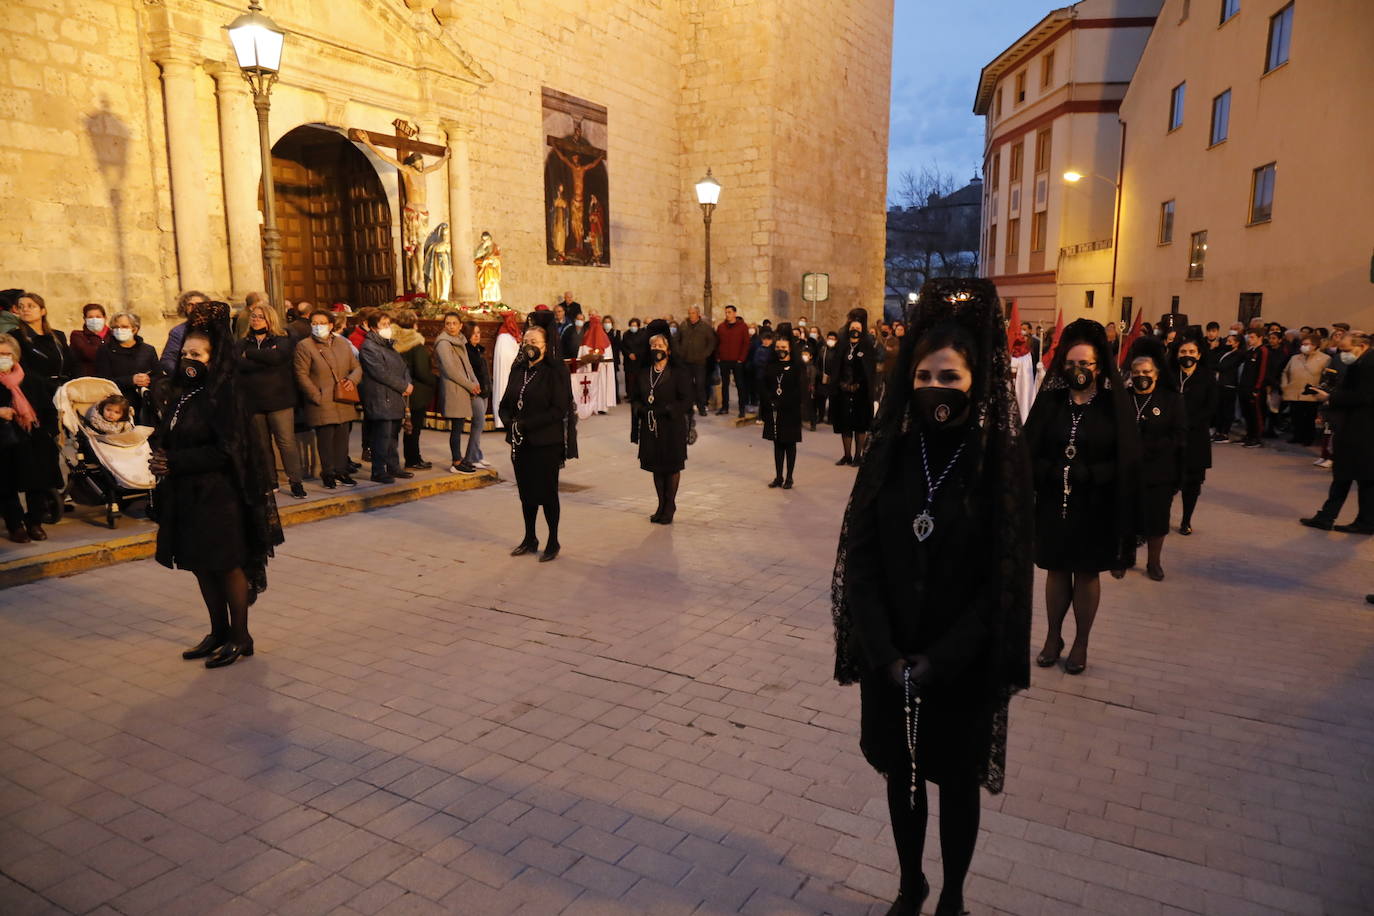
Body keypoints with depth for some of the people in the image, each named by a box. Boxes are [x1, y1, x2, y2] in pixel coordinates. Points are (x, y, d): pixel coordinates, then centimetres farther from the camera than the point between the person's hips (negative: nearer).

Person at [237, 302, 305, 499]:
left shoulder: (282, 341, 5)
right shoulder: (243, 344, 14)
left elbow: (277, 356, -18)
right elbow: (240, 365, -6)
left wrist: (250, 354, -6)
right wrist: (266, 359, -11)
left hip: (279, 399, -3)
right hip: (253, 401, 4)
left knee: (286, 441, -8)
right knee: (262, 444, 8)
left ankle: (295, 481, -4)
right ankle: (270, 482, 17)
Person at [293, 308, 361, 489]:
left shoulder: (342, 343, 14)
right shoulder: (304, 346, -2)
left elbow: (357, 367, 15)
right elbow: (302, 375, -7)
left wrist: (352, 379, -7)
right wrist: (317, 397, -13)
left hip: (343, 402, 5)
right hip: (322, 404, -4)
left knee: (342, 438, 8)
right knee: (325, 439, -1)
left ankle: (341, 471, 20)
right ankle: (328, 474, 11)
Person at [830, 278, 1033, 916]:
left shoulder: (1003, 461, -11)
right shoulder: (890, 453, -4)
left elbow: (1006, 575, -11)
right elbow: (862, 558, -5)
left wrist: (939, 661, -16)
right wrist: (884, 653, -14)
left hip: (964, 664, -2)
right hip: (890, 657, 2)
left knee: (957, 781, 15)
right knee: (901, 773, 18)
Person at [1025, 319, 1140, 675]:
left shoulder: (1114, 406, -5)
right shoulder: (1050, 402, 0)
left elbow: (1126, 462, -7)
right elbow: (1030, 452, -3)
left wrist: (1083, 475, -16)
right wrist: (1055, 472, -15)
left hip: (1095, 508, -1)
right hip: (1054, 504, 2)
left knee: (1087, 574, 11)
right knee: (1056, 569, 12)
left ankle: (1081, 643, 26)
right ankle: (1053, 636, 28)